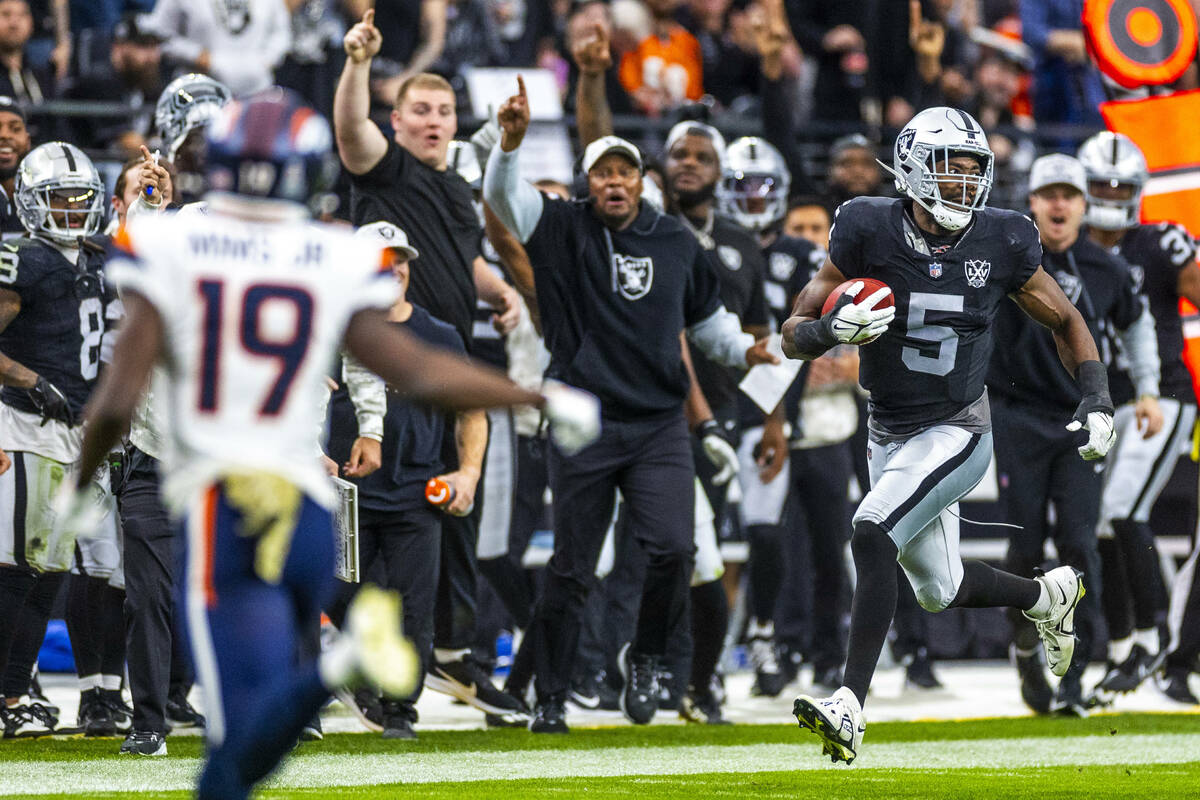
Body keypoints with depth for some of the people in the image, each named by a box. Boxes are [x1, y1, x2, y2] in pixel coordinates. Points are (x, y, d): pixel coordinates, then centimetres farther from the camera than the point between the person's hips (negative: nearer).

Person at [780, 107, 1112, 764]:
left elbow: (1065, 322, 8)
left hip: (957, 433, -3)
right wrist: (833, 328, -31)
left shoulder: (1000, 245, -9)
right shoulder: (870, 234, -12)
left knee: (872, 533, -26)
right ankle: (1048, 596, 46)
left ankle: (849, 708, -29)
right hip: (891, 436, 3)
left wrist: (1097, 400, -5)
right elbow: (793, 337, -8)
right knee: (940, 591, 15)